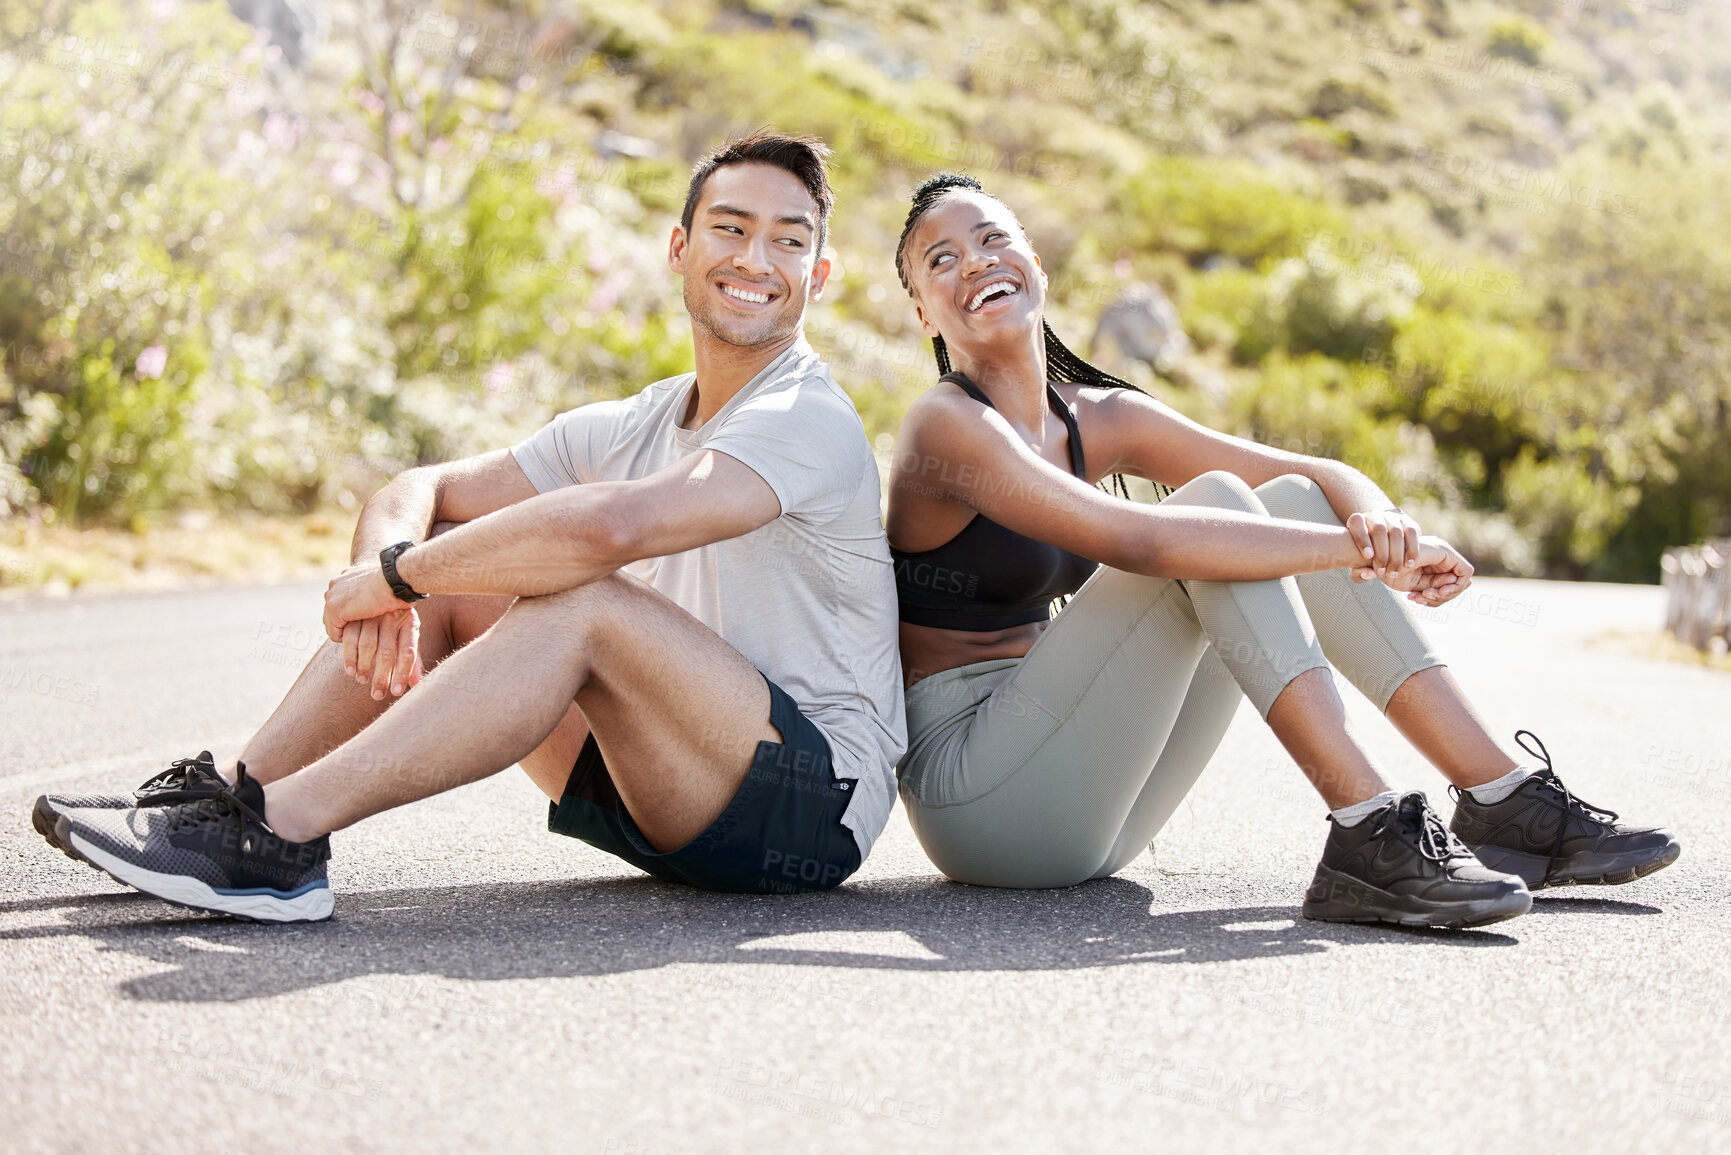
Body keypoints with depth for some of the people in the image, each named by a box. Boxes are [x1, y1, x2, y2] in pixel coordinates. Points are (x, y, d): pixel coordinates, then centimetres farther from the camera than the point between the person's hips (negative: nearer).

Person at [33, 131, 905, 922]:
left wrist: (391, 575, -20)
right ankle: (233, 796, -6)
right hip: (667, 796, 8)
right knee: (443, 589, 1)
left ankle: (277, 834, -31)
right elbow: (418, 491, 10)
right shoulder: (628, 427, 10)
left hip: (817, 800, -7)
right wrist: (390, 573, -15)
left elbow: (609, 526, -32)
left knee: (580, 599, -30)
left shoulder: (811, 421, -16)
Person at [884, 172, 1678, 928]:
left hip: (1089, 800, 7)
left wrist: (1384, 527, -18)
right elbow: (1133, 539, -29)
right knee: (1216, 501, -19)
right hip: (973, 791, -7)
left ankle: (1506, 804, -7)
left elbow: (1329, 478, 6)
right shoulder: (946, 426, -12)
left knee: (1291, 504, -2)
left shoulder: (1097, 421, 10)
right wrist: (1355, 550, -29)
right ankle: (1369, 839, -28)